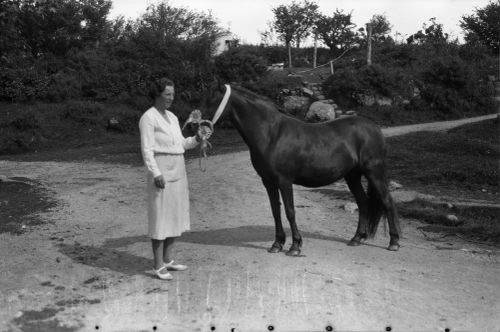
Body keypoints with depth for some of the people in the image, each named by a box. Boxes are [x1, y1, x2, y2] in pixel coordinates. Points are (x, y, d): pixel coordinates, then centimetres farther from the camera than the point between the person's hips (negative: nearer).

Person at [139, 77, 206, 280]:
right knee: (160, 217, -4)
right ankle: (159, 266, 3)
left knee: (176, 215, 13)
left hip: (178, 171, 9)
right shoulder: (149, 118, -9)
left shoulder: (172, 117, 14)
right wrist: (156, 173, -23)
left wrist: (196, 139, 1)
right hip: (162, 172, -9)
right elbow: (147, 149, -15)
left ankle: (168, 259, 25)